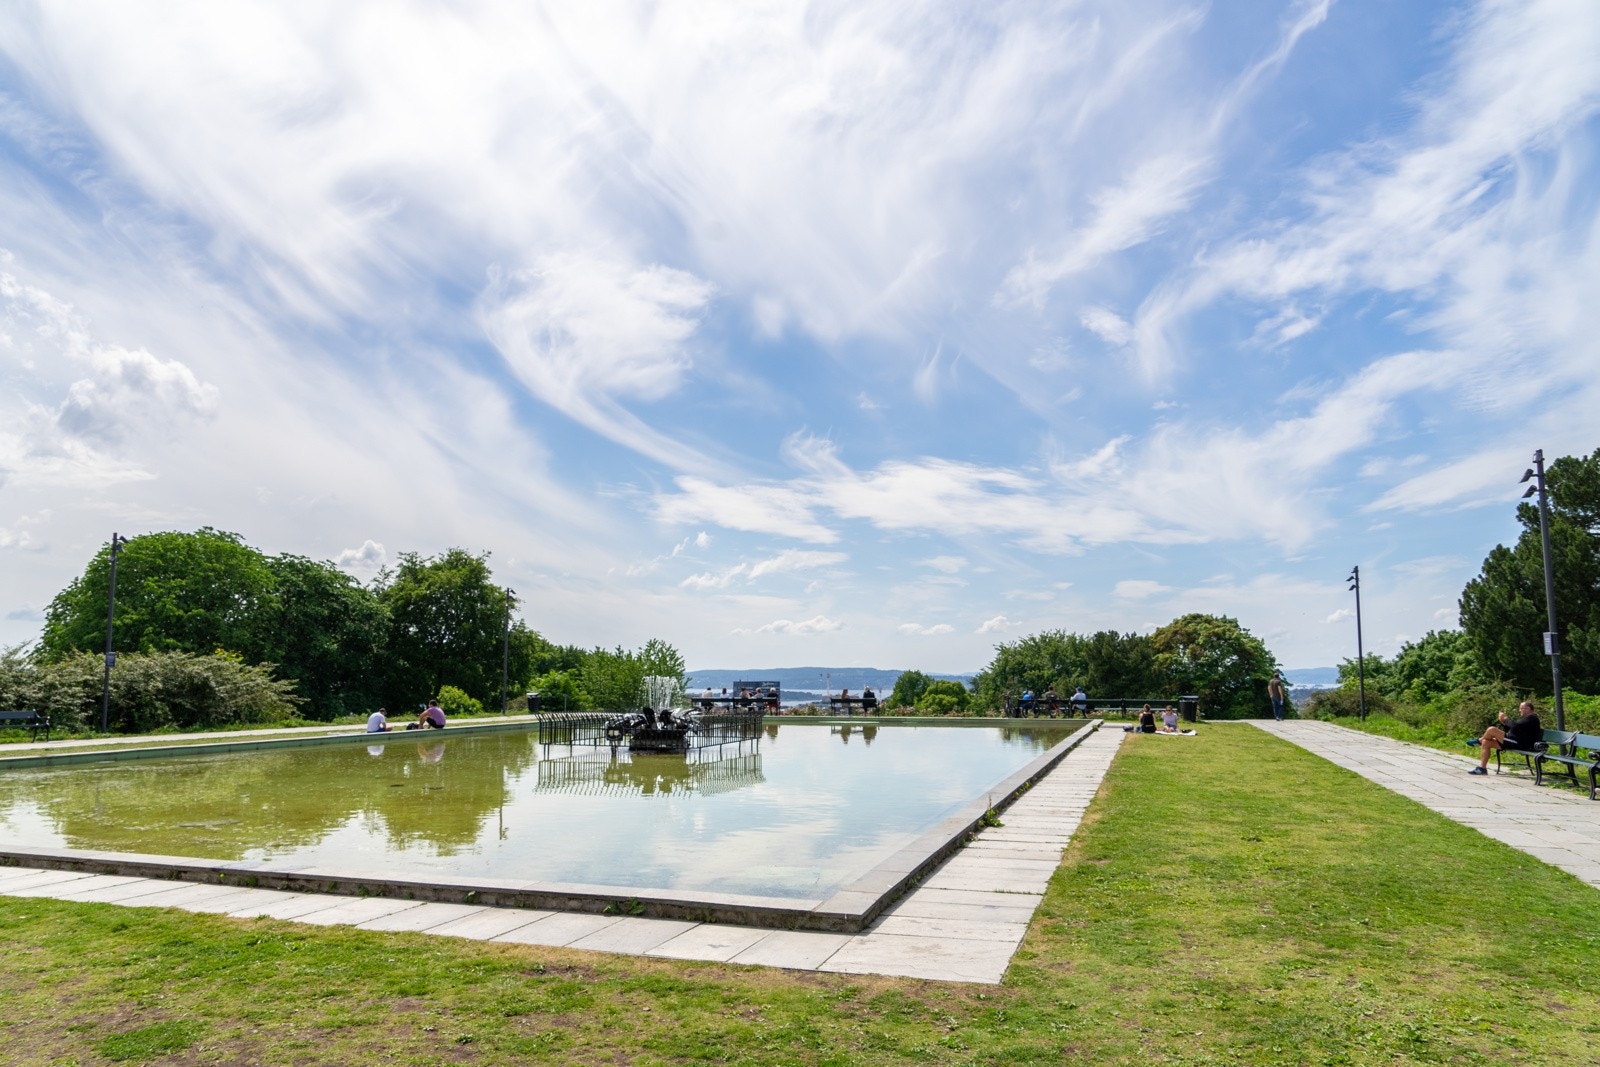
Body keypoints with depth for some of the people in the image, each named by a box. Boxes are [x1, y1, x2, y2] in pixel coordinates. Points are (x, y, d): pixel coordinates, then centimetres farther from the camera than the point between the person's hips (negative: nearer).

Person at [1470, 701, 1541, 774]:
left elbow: (1515, 727, -22)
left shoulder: (1532, 717, -8)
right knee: (1485, 742, 2)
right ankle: (1482, 768, -3)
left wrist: (1506, 719, -8)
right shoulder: (1526, 718, 25)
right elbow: (1509, 730, 24)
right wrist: (1503, 722, 9)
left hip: (1520, 744, -11)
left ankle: (1479, 741, 8)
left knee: (1491, 730, -22)